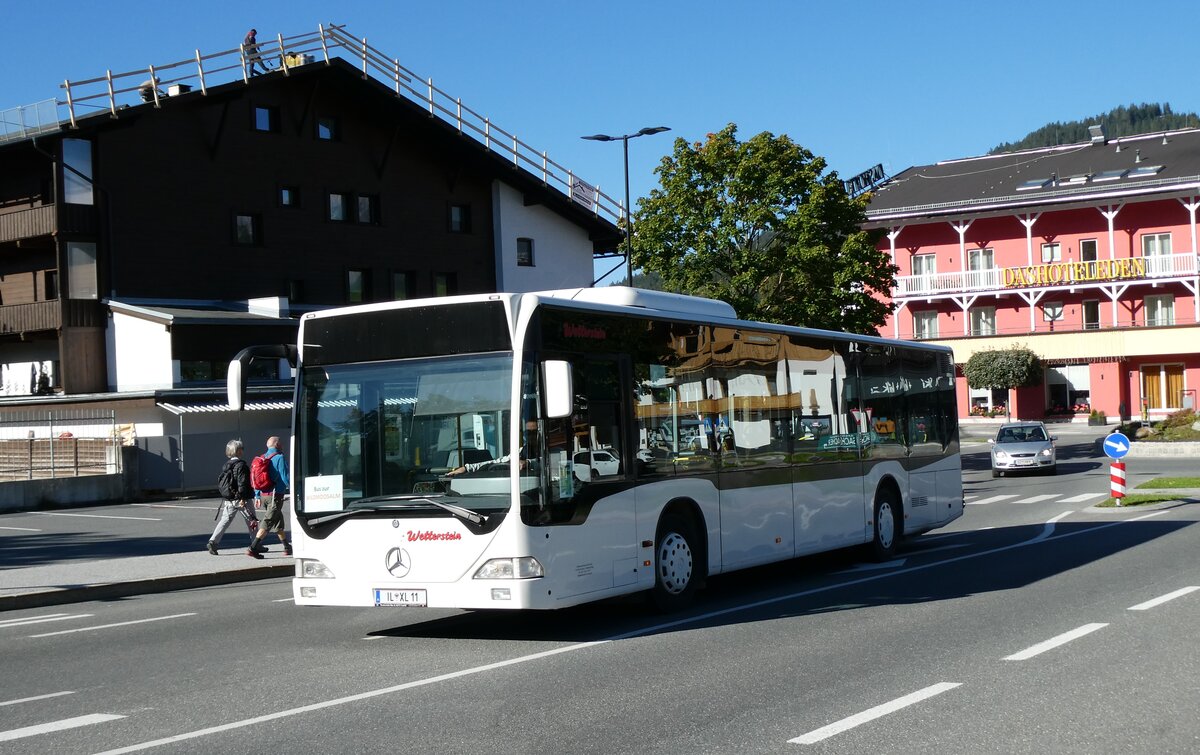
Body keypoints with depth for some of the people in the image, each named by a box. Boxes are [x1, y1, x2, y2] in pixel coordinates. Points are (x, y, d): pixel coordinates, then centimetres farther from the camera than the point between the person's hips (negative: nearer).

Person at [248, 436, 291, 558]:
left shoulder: (262, 458, 12)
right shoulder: (279, 458, -11)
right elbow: (285, 478, -15)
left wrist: (257, 497, 19)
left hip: (264, 496, 8)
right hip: (276, 496, -8)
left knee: (278, 521, 19)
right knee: (267, 523, -9)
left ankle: (287, 547, 29)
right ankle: (253, 548, -17)